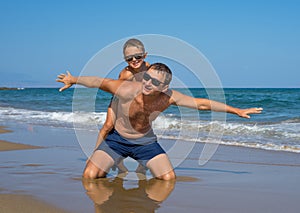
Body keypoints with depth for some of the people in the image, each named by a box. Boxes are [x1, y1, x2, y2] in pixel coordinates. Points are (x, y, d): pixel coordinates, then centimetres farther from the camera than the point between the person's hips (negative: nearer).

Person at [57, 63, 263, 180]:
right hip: (118, 138, -2)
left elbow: (202, 103, -13)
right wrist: (73, 80, 3)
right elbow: (99, 81, -14)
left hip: (145, 141, 2)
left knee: (169, 179, -13)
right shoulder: (127, 90, -31)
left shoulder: (169, 97, -23)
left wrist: (237, 111, -6)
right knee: (89, 176, -18)